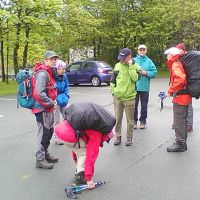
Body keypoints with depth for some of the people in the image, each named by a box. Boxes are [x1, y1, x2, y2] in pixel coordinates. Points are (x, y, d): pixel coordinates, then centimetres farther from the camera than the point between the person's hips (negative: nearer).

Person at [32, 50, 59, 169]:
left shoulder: (50, 73, 15)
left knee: (49, 131, 18)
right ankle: (40, 159, 5)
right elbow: (39, 93, -26)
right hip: (43, 108, -10)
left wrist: (53, 102, 8)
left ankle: (45, 153, 33)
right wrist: (51, 103, -17)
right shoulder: (43, 73, -18)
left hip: (48, 108, 10)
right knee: (44, 133, -4)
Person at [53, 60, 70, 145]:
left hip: (63, 100, 6)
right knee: (56, 120, 4)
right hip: (55, 101, -6)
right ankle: (57, 138, 15)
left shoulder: (64, 76, 1)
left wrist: (66, 96, -1)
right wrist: (57, 99, -19)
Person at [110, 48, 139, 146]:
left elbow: (135, 78, -19)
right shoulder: (117, 65, 6)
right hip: (117, 96, 3)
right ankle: (118, 137, 19)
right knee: (117, 118, 8)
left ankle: (129, 137, 18)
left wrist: (130, 66, -17)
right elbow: (113, 79, 14)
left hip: (129, 97, -2)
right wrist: (113, 90, 7)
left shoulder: (135, 66, -1)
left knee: (130, 119, 6)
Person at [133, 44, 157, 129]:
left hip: (145, 87, 1)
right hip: (134, 86, 0)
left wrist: (146, 73, -13)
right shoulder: (134, 60, 3)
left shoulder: (149, 61, 5)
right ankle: (134, 121, 17)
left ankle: (143, 121, 20)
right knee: (134, 105, 5)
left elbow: (154, 72, 0)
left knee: (144, 106, 8)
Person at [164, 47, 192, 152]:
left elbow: (180, 79, -28)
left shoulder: (175, 64, -13)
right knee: (182, 121, 17)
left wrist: (171, 90, -18)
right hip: (185, 96, 10)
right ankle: (182, 143, 26)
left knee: (178, 122, -2)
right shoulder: (180, 63, 15)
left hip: (179, 97, -10)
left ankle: (180, 144, 5)